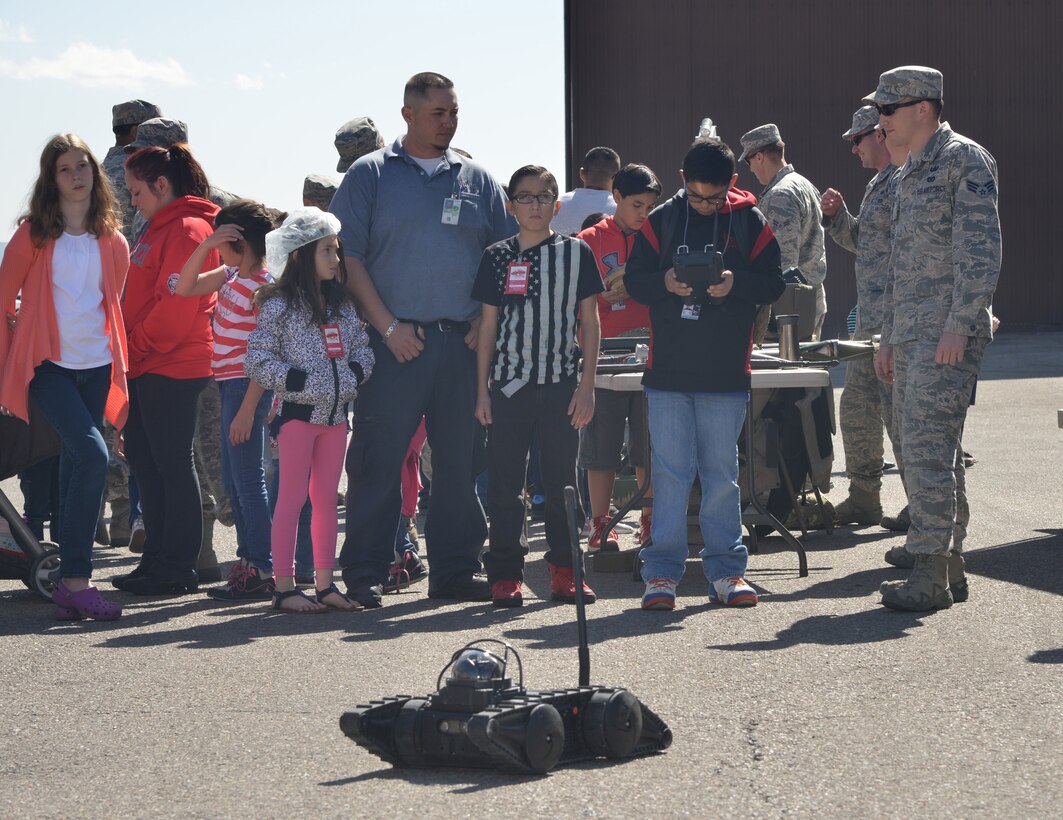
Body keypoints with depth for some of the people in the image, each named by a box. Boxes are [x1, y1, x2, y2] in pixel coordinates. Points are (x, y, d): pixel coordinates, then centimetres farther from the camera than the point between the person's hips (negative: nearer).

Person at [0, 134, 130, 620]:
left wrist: (117, 358, 20)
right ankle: (75, 580, -16)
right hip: (47, 364, -4)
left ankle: (70, 584, 10)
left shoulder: (110, 239, 11)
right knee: (92, 455, -20)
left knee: (75, 467, 5)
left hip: (96, 364, 4)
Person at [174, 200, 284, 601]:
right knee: (233, 479, 14)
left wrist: (247, 409, -22)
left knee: (247, 479, -7)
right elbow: (185, 288, 14)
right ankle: (249, 560, 21)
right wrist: (206, 245, 1)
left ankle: (262, 569, -4)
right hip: (229, 386, 10)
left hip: (247, 387, -10)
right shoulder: (231, 276, 11)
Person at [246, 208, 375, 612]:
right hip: (299, 411, -6)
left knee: (327, 499, 10)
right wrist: (295, 379, -18)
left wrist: (355, 374, -3)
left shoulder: (343, 304, 12)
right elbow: (258, 359, -11)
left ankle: (325, 582, 15)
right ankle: (284, 587, -3)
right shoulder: (279, 305, -8)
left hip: (336, 412, 6)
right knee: (292, 499, -5)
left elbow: (362, 348, 16)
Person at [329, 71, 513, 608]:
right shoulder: (370, 175, 4)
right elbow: (347, 257, -3)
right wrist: (388, 326, -10)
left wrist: (486, 322, 2)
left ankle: (455, 569, 15)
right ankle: (364, 573, 2)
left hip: (463, 343, 4)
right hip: (394, 343, -4)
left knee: (460, 461, 6)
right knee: (378, 461, -3)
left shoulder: (477, 181, 14)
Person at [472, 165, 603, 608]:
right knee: (505, 483, 1)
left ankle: (565, 571, 13)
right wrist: (482, 389, 3)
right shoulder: (498, 257, 5)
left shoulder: (576, 252, 4)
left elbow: (590, 322, 4)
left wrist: (587, 384, -2)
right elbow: (488, 325, 8)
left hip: (561, 384, 0)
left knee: (562, 480, 5)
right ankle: (505, 574, 6)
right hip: (509, 383, 0)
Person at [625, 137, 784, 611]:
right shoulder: (661, 220, 5)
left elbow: (773, 284, 3)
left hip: (726, 373, 0)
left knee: (721, 473, 5)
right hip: (668, 371, 0)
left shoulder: (750, 223, 3)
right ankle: (662, 571, 4)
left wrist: (736, 283, -16)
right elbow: (634, 281, 5)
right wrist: (665, 283, -15)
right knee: (669, 470, 0)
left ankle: (725, 569, 11)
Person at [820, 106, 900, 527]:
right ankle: (863, 498, 22)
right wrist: (836, 215, 11)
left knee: (898, 410, -8)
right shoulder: (878, 184, 18)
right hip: (871, 320, 10)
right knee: (856, 406, 14)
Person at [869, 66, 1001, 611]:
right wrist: (888, 339, 22)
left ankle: (930, 576, -13)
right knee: (923, 447, 10)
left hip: (949, 333, -9)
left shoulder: (965, 160, -8)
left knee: (928, 444, -14)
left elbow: (981, 251, -16)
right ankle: (949, 569, 17)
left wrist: (959, 326, -22)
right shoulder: (910, 173, 20)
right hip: (912, 334, 10)